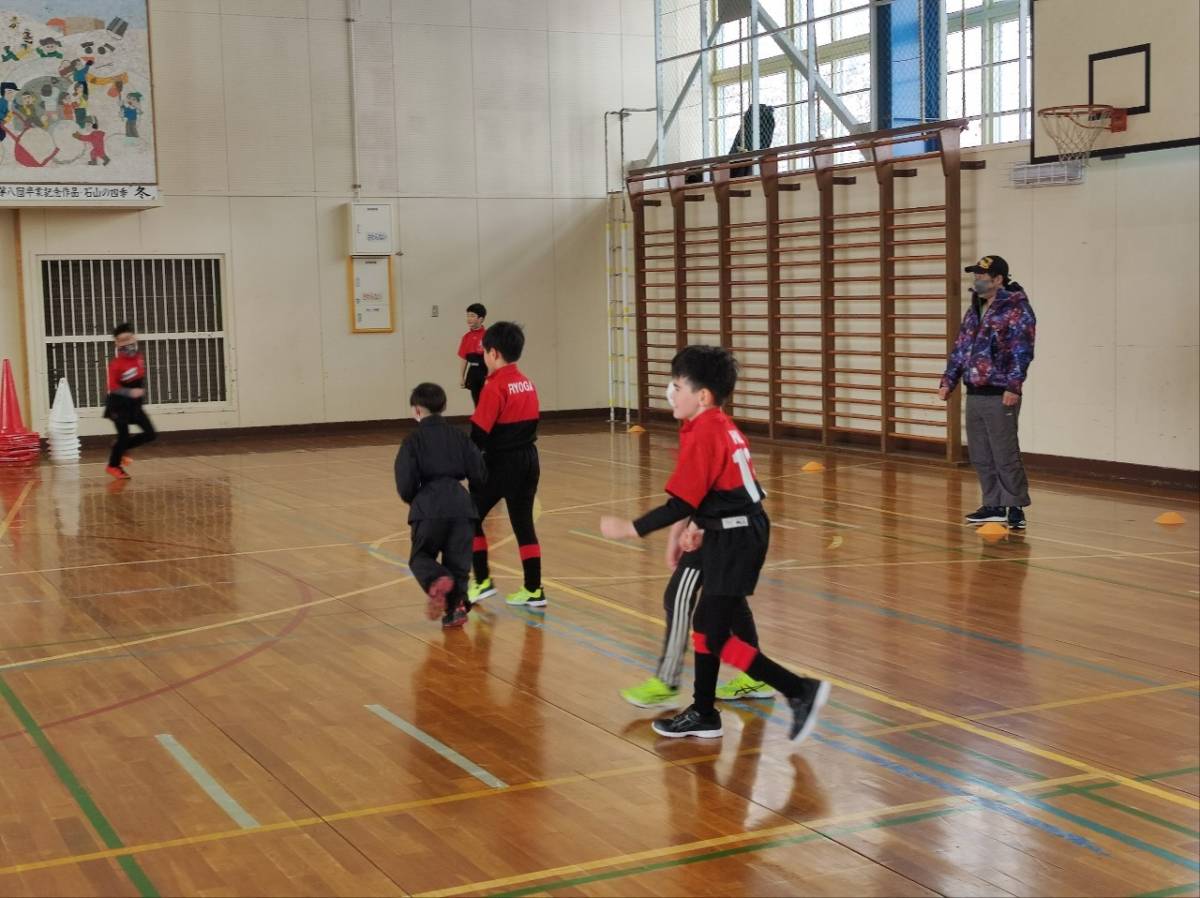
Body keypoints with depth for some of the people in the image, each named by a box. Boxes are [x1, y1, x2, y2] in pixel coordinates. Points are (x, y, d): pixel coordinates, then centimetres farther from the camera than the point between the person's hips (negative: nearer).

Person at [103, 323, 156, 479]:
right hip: (119, 405, -7)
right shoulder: (116, 363, -21)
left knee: (151, 435, 4)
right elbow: (112, 387, -22)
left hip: (135, 404, 7)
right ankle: (113, 466, 19)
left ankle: (122, 448, 24)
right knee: (123, 436, -4)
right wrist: (130, 392, -32)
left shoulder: (139, 358, 0)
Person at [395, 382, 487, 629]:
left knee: (420, 557, 13)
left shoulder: (413, 440, 2)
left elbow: (405, 484, -5)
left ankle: (437, 581, -18)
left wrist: (413, 500, 17)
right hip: (461, 504, 3)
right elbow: (479, 476, 8)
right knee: (458, 561, 13)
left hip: (428, 508, -3)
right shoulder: (459, 436, 12)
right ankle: (456, 605, -4)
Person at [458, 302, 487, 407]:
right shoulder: (466, 337, 8)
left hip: (485, 372, -6)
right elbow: (464, 358, 14)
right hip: (473, 373, 6)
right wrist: (462, 377, 13)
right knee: (477, 404, 12)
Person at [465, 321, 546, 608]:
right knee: (524, 523, 10)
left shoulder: (495, 386, -14)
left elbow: (480, 432, -16)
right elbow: (526, 424, 12)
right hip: (529, 460, 7)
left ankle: (482, 581, 9)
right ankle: (534, 590, 10)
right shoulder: (528, 384, 9)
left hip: (501, 463, -7)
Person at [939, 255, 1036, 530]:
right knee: (980, 455, 10)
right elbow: (960, 348, 21)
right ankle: (993, 506, 18)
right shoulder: (975, 309, 17)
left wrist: (1013, 387, -22)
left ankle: (1015, 507, 2)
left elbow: (1022, 352, -15)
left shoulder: (1016, 309, -8)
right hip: (974, 394, 8)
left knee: (1005, 455, -6)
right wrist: (948, 381, 15)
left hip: (999, 395, -8)